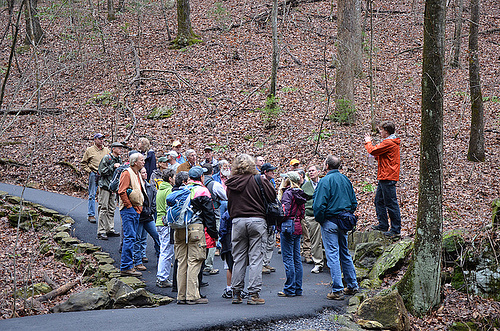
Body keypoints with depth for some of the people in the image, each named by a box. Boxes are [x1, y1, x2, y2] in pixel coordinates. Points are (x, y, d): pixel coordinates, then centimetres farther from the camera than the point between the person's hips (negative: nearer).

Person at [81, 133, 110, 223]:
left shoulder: (106, 150, 11)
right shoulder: (90, 150, 2)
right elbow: (84, 162, 7)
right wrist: (89, 171, -4)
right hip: (94, 175, -3)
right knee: (92, 195, -1)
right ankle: (91, 215, 3)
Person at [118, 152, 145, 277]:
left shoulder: (137, 175, 18)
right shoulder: (127, 173, -12)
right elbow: (121, 192, -19)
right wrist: (129, 206, -17)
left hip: (136, 210, 10)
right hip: (128, 210, -10)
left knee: (131, 238, 12)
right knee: (130, 238, -11)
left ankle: (128, 266, 17)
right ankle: (126, 268, -10)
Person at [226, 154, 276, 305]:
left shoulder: (231, 183, 4)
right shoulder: (257, 180, -6)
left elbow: (228, 203, 10)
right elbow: (272, 196, -4)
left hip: (237, 221, 3)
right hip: (256, 220, -3)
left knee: (238, 258, 10)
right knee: (255, 258, 0)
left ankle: (236, 293, 12)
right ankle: (253, 294, -3)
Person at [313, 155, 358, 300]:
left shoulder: (325, 181, -14)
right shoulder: (346, 180, 8)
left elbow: (319, 205, -19)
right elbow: (354, 203, 14)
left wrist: (319, 219, -4)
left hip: (330, 221, -7)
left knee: (332, 255, -4)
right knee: (345, 253, 17)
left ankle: (337, 290, -6)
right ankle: (352, 286, 23)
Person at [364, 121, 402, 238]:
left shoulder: (388, 143, -15)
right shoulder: (392, 142, 19)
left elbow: (373, 151, -17)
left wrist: (368, 142, 2)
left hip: (388, 177, -11)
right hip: (384, 177, 11)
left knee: (391, 203, -9)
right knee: (379, 201, 16)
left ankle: (396, 230, -7)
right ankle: (383, 225, 22)